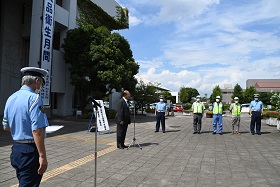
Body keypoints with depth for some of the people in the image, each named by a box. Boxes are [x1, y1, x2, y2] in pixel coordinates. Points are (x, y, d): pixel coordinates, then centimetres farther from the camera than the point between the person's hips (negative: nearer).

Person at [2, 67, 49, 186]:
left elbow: (6, 127, 18)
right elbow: (37, 130, -24)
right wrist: (42, 156, -21)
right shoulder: (34, 98, -18)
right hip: (30, 151, -9)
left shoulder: (11, 98, 9)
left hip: (15, 149, 9)